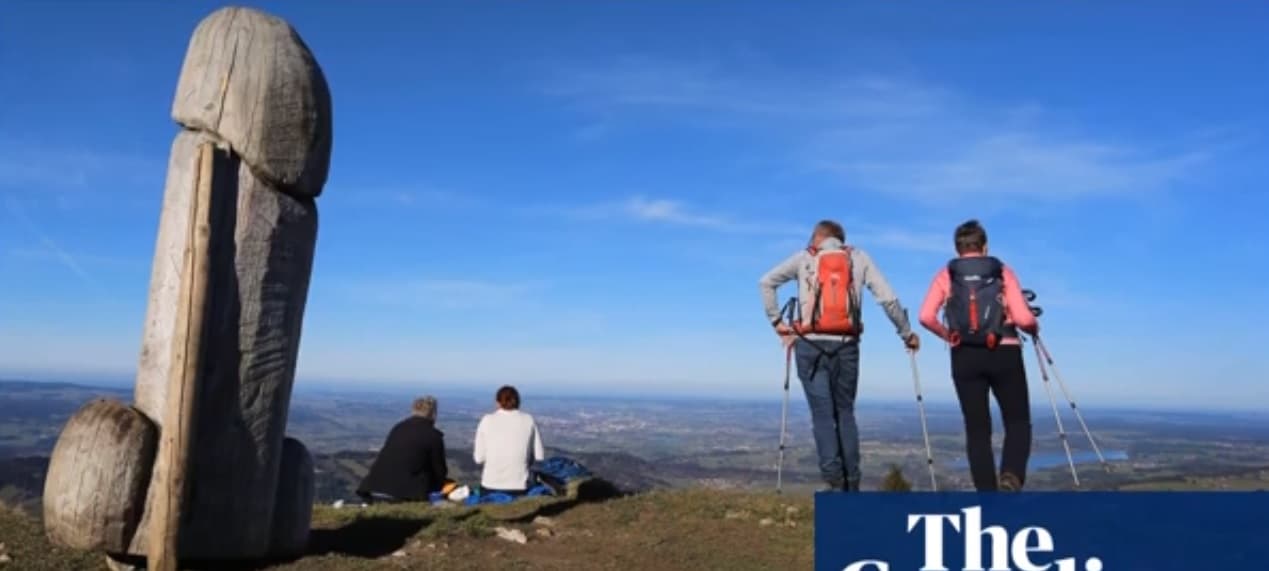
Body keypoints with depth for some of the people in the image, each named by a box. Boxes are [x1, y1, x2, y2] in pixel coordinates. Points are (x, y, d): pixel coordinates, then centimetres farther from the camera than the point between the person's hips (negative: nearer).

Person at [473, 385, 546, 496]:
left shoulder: (487, 420, 0)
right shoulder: (528, 420, 2)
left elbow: (479, 457, 1)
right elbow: (539, 456, 1)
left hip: (490, 487, 0)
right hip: (518, 487, 0)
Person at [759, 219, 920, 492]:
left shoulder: (805, 258, 11)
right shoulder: (859, 257, 13)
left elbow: (766, 283, 6)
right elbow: (888, 298, 6)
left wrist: (777, 322, 10)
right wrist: (906, 333, 15)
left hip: (810, 344, -1)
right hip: (845, 345, 2)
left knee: (823, 414, 0)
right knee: (845, 412, 12)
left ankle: (833, 482, -12)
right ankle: (852, 484, 9)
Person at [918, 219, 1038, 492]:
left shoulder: (946, 275, 6)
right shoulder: (1003, 272, 5)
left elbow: (926, 317, -6)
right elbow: (1023, 319, -5)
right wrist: (1035, 328, 18)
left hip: (964, 357, 1)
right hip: (1005, 354, -1)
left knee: (977, 428, 9)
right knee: (1018, 422, 12)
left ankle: (987, 492, 5)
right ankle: (1011, 475, -12)